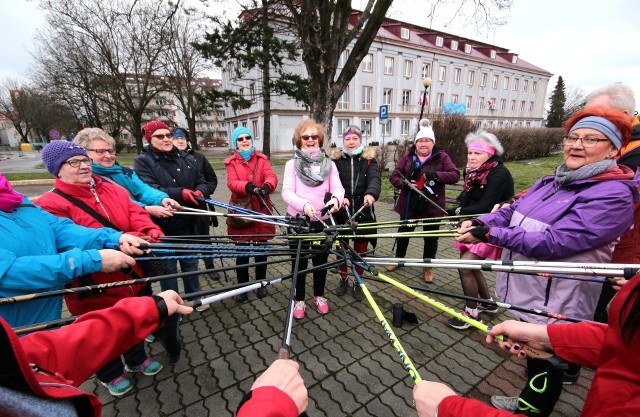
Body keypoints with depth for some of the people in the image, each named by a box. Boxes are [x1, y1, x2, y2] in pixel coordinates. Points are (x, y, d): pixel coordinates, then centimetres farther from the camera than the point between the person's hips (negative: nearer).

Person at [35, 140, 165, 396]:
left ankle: (137, 359, 53)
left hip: (133, 278, 5)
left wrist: (150, 234, -29)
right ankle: (111, 375, 48)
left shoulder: (114, 190, 2)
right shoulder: (50, 205, -15)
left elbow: (136, 214, -9)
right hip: (96, 291, -5)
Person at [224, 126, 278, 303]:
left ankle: (261, 283, 29)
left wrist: (266, 187, -34)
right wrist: (249, 187, -35)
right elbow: (232, 182, -14)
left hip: (261, 210, 1)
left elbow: (271, 176, -11)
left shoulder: (262, 159, 8)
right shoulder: (231, 162, 5)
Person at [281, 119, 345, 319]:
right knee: (299, 261, 9)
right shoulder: (292, 164, -1)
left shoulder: (329, 164, 5)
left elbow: (337, 187, -6)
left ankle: (319, 296, 36)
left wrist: (336, 198, -30)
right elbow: (287, 192, -12)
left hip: (322, 220, 2)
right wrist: (304, 204, -31)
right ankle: (299, 299, 29)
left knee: (321, 260, 14)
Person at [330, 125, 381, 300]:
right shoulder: (335, 159, 2)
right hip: (341, 211, 0)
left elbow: (375, 179, -14)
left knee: (360, 250, 11)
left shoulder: (369, 159, 3)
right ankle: (343, 279, 36)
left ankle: (357, 282, 31)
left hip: (363, 212, 0)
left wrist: (371, 193, -36)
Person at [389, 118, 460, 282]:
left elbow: (455, 175, -13)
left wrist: (435, 175, -29)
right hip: (410, 204, 1)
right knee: (403, 233, 15)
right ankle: (398, 259, 37)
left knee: (431, 238, 11)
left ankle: (428, 266, 32)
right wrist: (405, 184, -22)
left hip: (432, 206, -1)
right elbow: (394, 176, -2)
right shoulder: (408, 156, 0)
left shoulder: (441, 157, -4)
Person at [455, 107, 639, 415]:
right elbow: (512, 211, 4)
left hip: (554, 306, -8)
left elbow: (554, 242, -29)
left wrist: (490, 234, -31)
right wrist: (481, 222, -15)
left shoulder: (613, 195, -19)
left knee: (547, 365, 16)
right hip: (527, 292, 8)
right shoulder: (552, 182, 5)